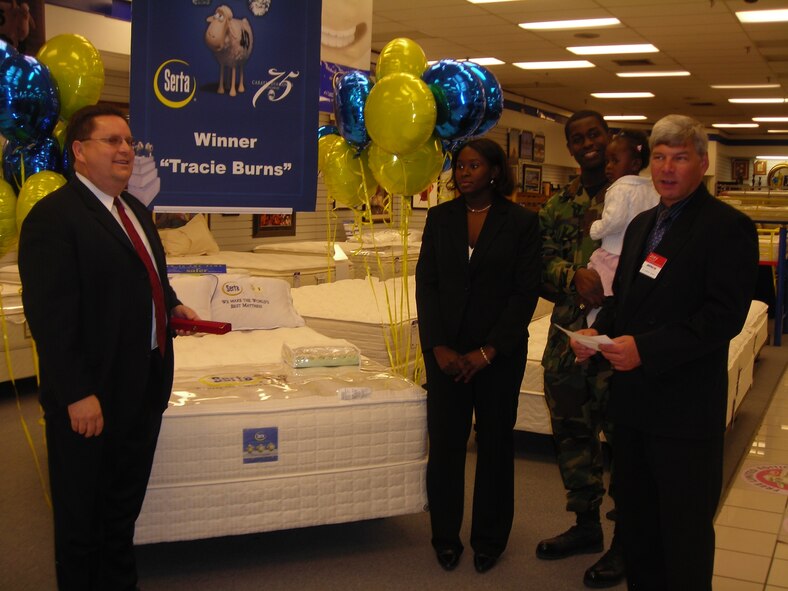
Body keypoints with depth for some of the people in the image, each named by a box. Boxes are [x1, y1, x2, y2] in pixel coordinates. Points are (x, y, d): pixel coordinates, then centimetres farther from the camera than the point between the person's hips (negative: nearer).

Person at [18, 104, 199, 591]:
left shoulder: (136, 211, 13)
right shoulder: (53, 216, -16)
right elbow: (51, 315, -21)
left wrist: (172, 304, 10)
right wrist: (77, 395, -23)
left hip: (145, 388, 8)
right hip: (90, 399, -8)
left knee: (125, 504, 21)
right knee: (83, 514, 10)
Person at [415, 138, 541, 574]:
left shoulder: (521, 222, -3)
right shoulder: (440, 217, 5)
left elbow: (526, 292, -6)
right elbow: (426, 282, 3)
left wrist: (488, 351, -11)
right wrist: (439, 346, -7)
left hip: (499, 352, -2)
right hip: (446, 349, 2)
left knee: (495, 442, 9)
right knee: (445, 442, 5)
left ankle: (489, 538, 25)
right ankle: (445, 535, 22)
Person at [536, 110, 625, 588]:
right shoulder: (559, 205, 12)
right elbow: (542, 262, 4)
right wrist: (576, 275, -15)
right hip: (568, 335, 6)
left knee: (622, 435, 1)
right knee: (572, 432, 14)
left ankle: (626, 540, 19)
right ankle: (587, 526, 33)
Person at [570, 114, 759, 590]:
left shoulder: (728, 227, -12)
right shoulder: (642, 224, 14)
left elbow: (725, 315, -20)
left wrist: (646, 348, -27)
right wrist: (600, 330, -1)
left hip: (685, 406, -7)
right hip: (634, 397, 8)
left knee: (685, 527, 6)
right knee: (635, 511, 20)